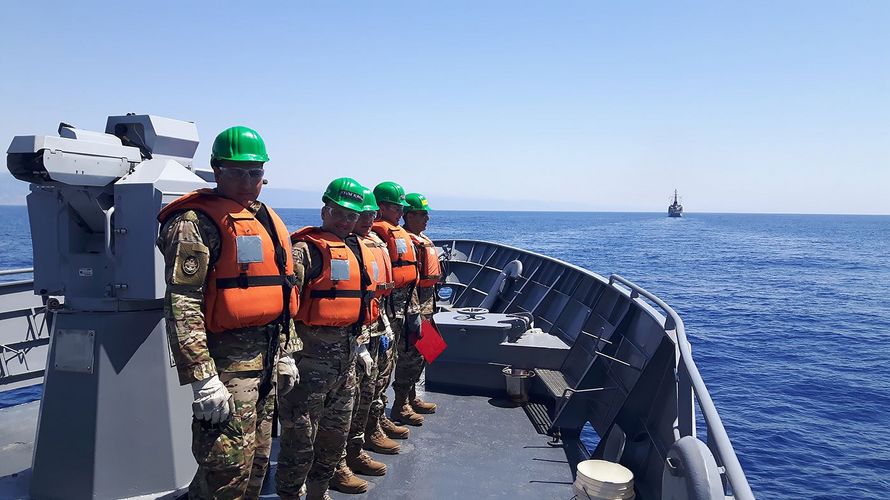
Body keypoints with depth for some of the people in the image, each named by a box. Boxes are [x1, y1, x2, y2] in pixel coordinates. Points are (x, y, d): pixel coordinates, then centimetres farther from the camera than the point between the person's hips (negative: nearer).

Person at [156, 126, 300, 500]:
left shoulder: (267, 220, 14)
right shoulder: (197, 222, -12)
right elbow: (182, 306, -19)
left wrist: (285, 353, 18)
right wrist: (203, 379, -23)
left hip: (266, 358, 8)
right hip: (227, 360, -8)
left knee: (256, 463, 18)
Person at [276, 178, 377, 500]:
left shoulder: (358, 250, 13)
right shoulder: (307, 249, -12)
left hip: (347, 352, 9)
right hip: (313, 351, -8)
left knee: (336, 431, 19)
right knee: (301, 433, 1)